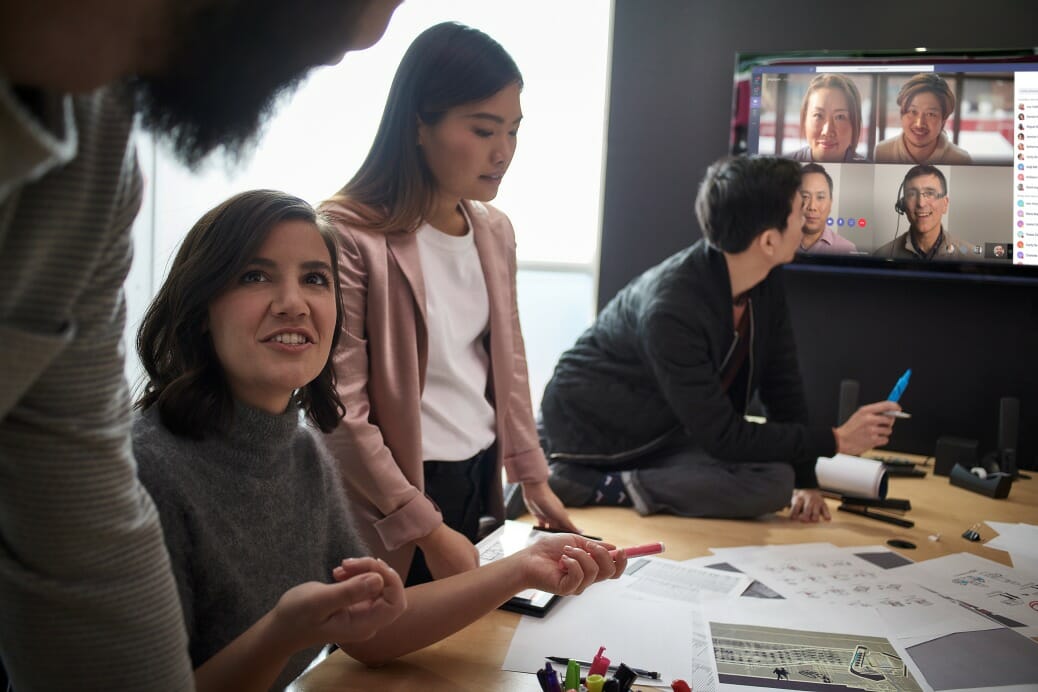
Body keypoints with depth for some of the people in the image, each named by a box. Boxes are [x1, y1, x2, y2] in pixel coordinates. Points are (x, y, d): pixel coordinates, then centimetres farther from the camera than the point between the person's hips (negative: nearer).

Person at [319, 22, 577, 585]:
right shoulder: (349, 234, -18)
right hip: (393, 500, -6)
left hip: (482, 478, 6)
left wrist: (533, 478, 13)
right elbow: (341, 413, -19)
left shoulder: (495, 232, 5)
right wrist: (428, 530, -16)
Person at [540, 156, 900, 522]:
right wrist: (836, 440, -20)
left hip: (669, 433, 9)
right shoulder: (671, 308, -30)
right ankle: (587, 486, -14)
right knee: (773, 481, -22)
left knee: (779, 475, -10)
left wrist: (806, 481, -1)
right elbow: (723, 437, -26)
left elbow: (784, 389, 4)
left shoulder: (765, 287, -6)